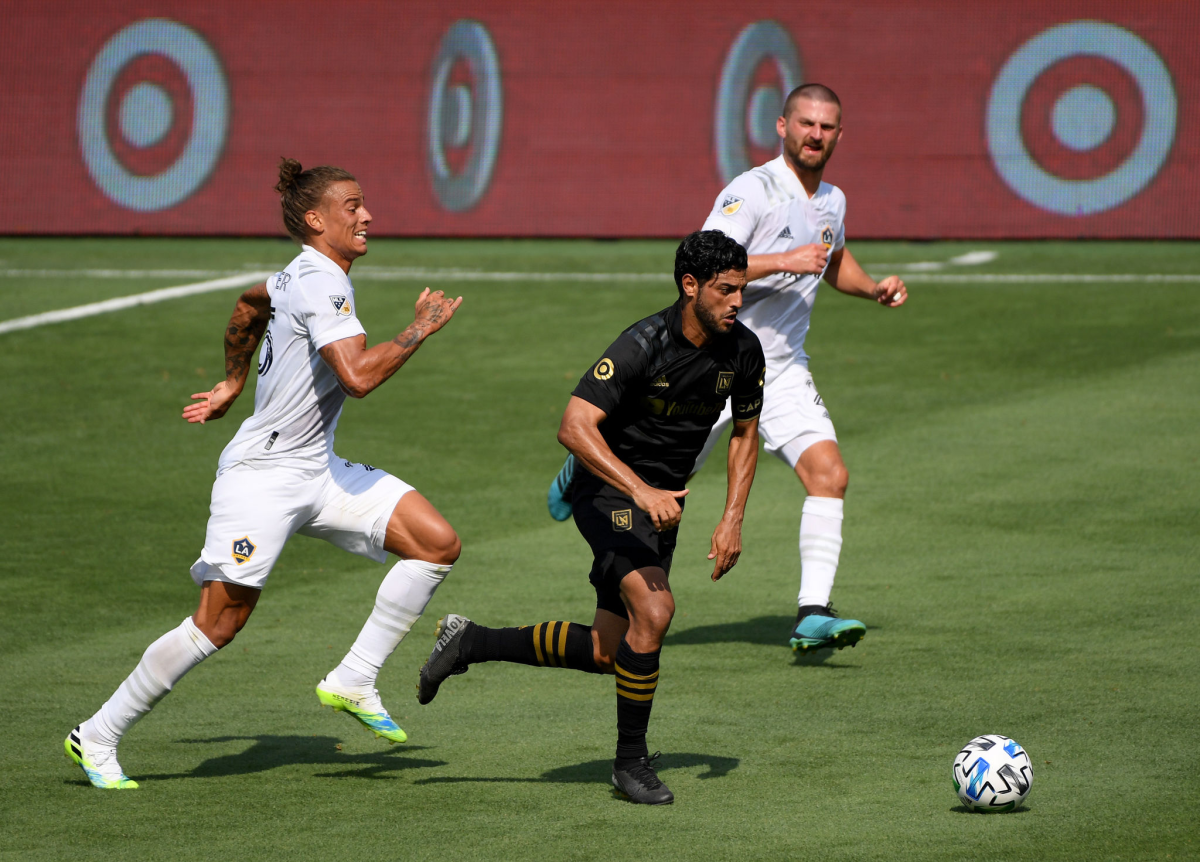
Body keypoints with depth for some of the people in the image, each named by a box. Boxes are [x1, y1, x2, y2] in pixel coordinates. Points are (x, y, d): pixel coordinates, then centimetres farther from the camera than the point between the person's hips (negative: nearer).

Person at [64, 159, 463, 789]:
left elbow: (249, 304, 32)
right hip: (262, 473, -10)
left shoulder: (303, 276, 11)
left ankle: (352, 683, 0)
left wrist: (232, 385, 41)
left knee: (438, 543, -4)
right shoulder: (318, 284, -19)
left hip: (315, 471, 10)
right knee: (218, 625, -9)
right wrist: (422, 328, -19)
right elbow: (358, 377, -31)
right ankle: (97, 737, 5)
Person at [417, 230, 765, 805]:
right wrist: (642, 492, -39)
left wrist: (732, 519, 1)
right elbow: (574, 427, -30)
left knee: (604, 653, 7)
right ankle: (631, 761, -10)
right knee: (653, 610, -27)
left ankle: (472, 642, 27)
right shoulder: (643, 346, -25)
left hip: (662, 502, 7)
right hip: (607, 490, -7)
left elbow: (745, 433, 12)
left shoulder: (743, 351, -5)